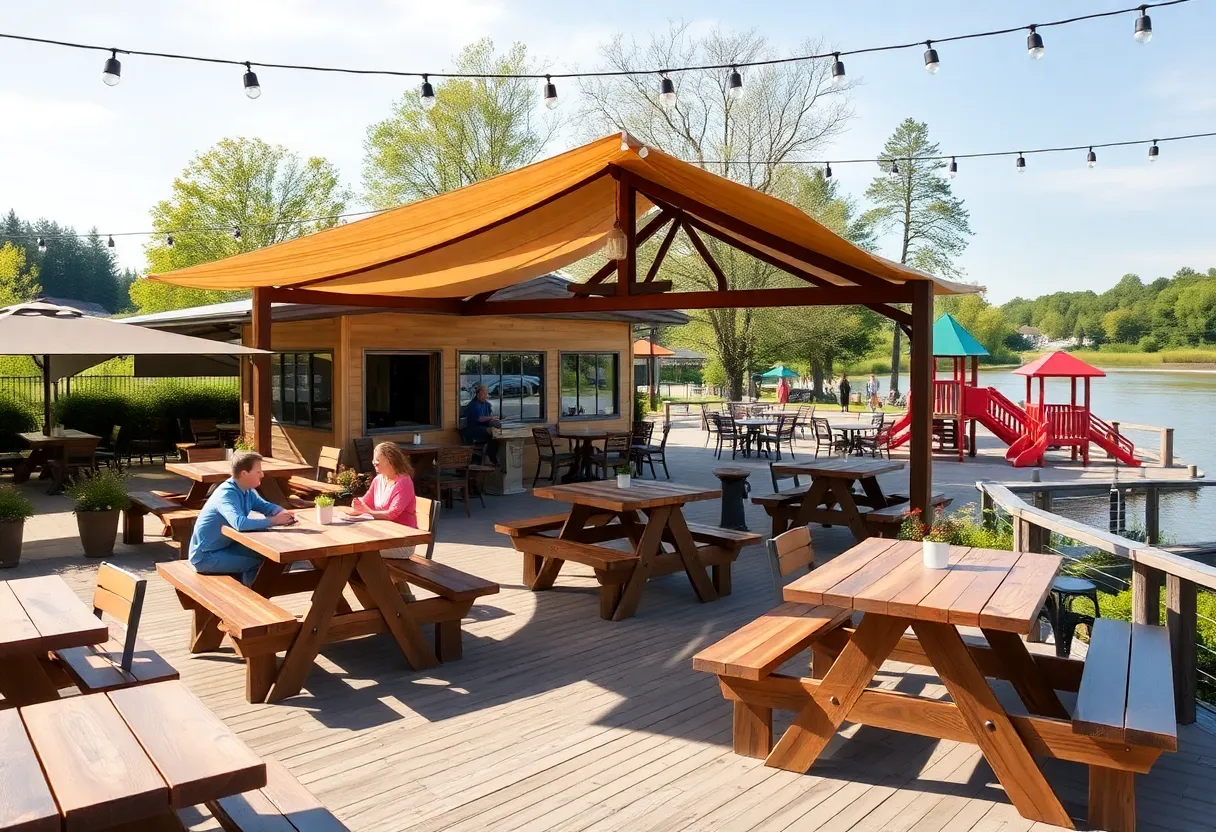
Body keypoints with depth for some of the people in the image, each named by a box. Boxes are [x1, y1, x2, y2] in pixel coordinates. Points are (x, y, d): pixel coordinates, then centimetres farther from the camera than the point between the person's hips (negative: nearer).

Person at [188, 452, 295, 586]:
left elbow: (265, 506, 11)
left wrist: (283, 512, -13)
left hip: (225, 546, 9)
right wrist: (273, 521, -35)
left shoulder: (247, 491, 0)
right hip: (205, 556, -9)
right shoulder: (226, 494, -27)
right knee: (258, 565, -19)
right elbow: (240, 523, -43)